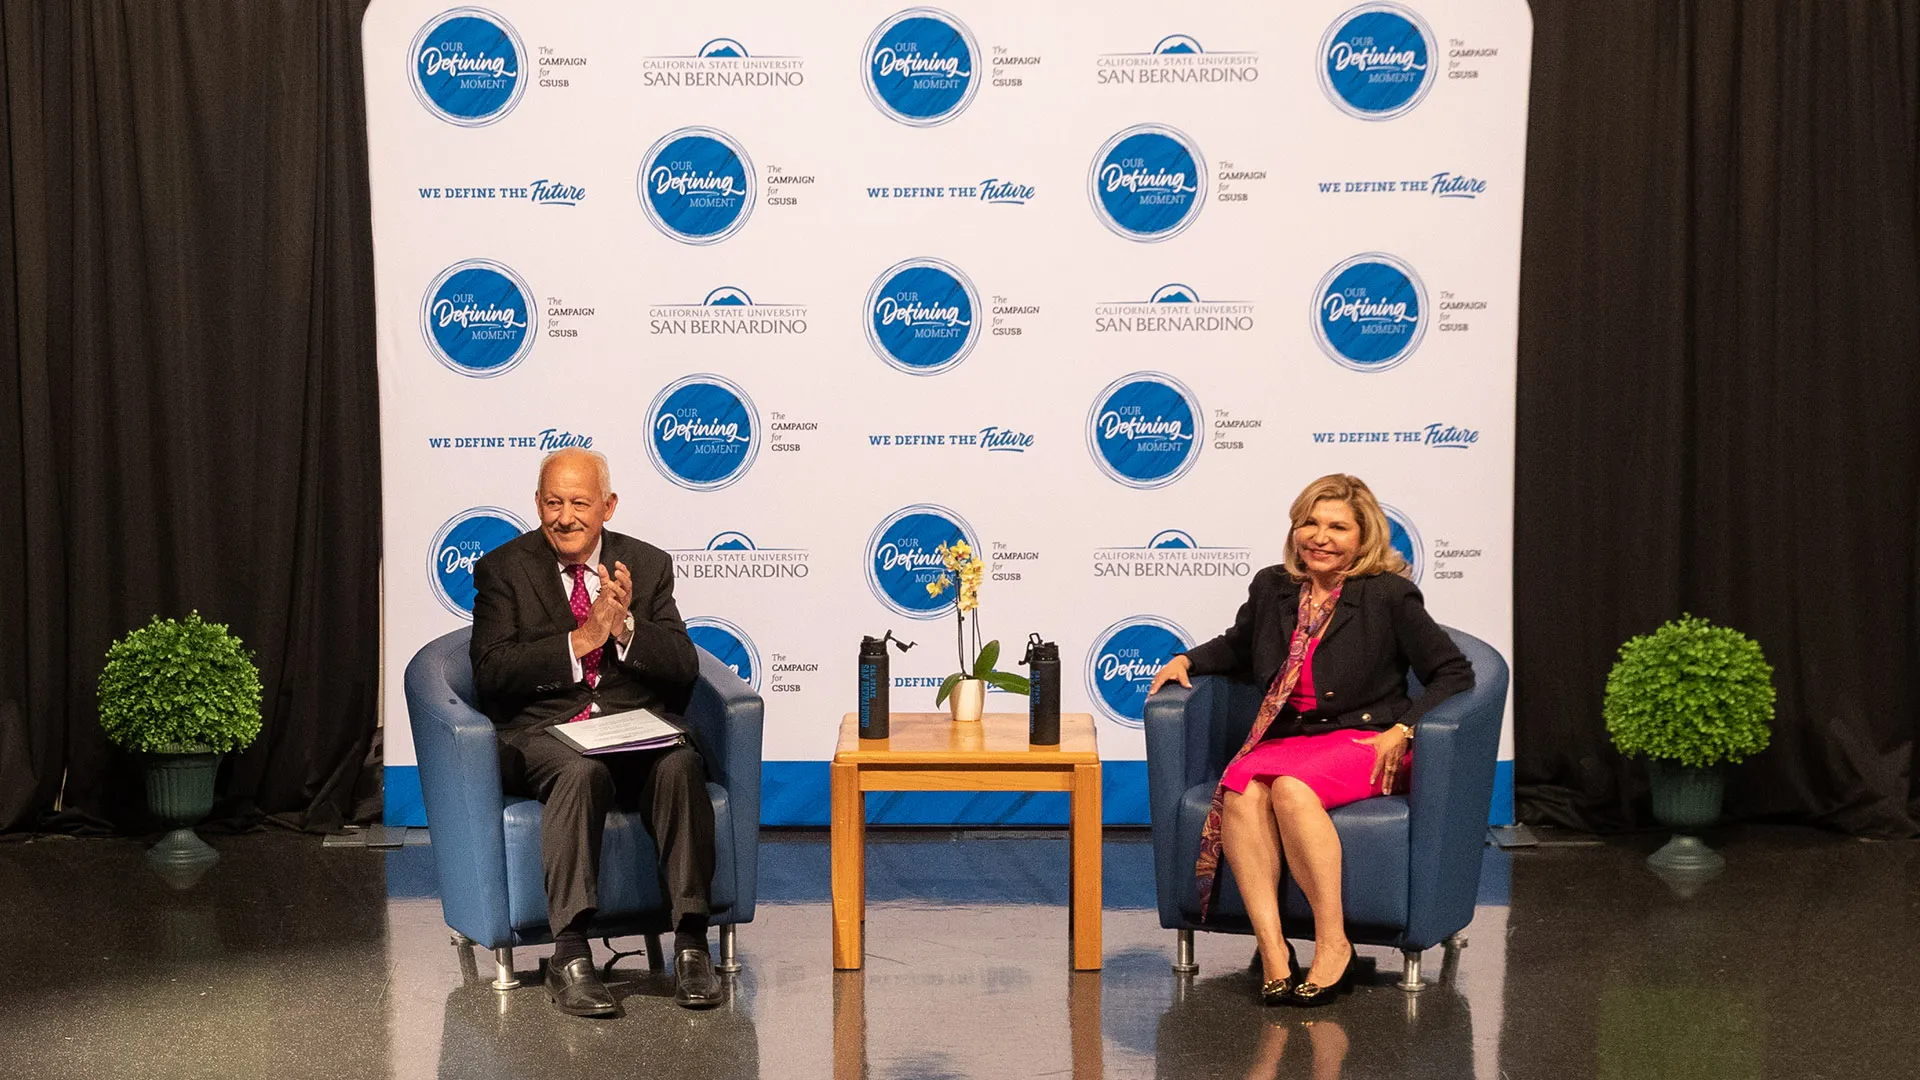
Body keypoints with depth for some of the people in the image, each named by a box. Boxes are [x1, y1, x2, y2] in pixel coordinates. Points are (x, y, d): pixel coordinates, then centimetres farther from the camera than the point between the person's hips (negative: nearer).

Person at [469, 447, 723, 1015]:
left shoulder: (648, 565, 13)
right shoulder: (503, 569, 6)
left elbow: (683, 669, 5)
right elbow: (492, 674, -7)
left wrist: (625, 627, -13)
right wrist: (580, 640, -16)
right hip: (543, 731, -2)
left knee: (680, 766, -32)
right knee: (581, 773, -37)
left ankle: (690, 943, -30)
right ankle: (569, 956, -37)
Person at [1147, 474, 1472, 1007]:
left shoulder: (1388, 596, 0)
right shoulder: (1271, 588, 15)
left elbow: (1454, 673, 1)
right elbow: (1238, 647, 35)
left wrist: (1402, 731, -10)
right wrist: (1186, 659, 17)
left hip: (1363, 742, -4)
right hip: (1283, 740, 4)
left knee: (1291, 787, -37)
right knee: (1241, 792, -31)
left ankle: (1333, 944, -29)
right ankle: (1273, 952, -36)